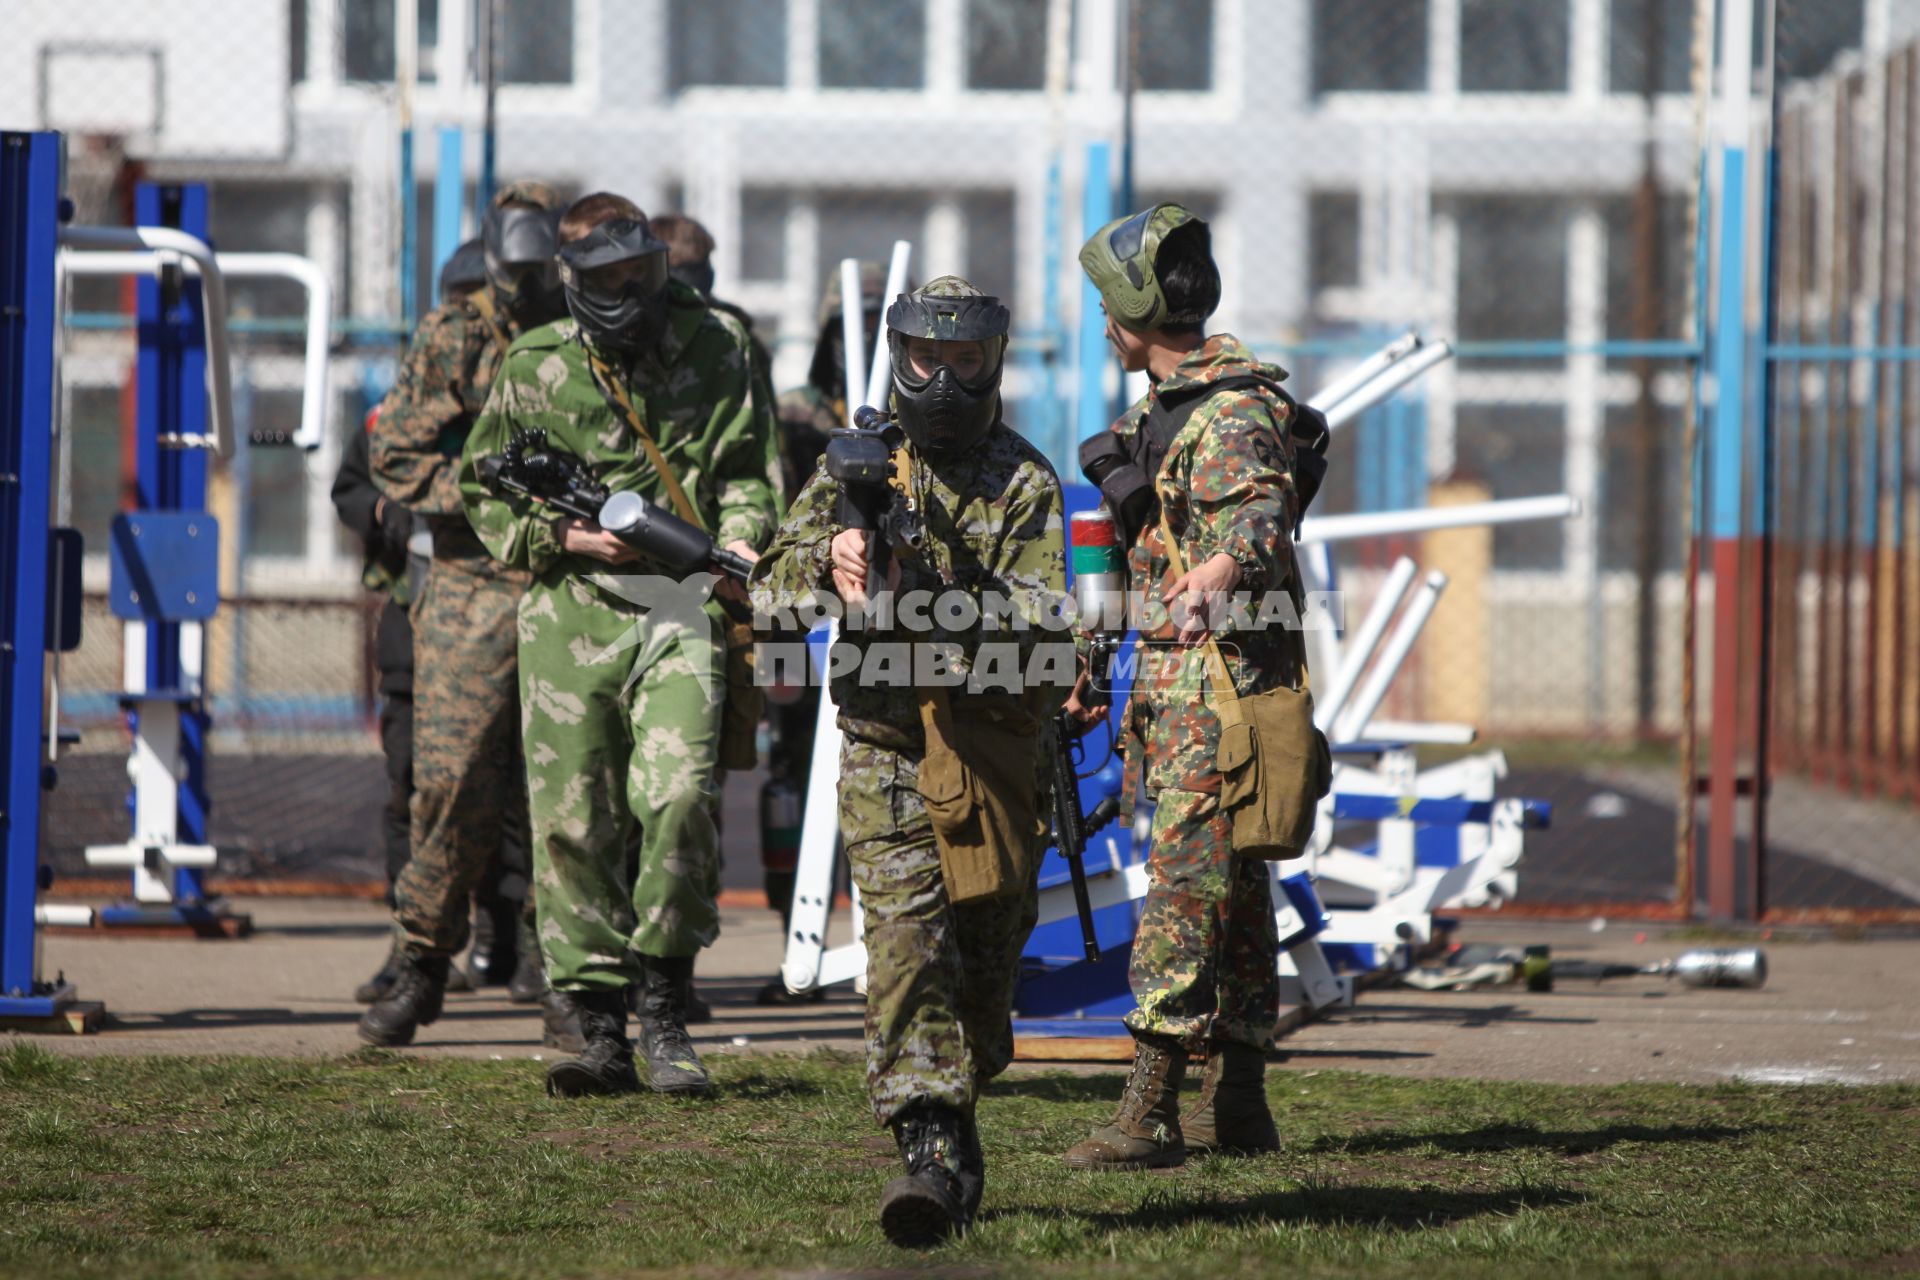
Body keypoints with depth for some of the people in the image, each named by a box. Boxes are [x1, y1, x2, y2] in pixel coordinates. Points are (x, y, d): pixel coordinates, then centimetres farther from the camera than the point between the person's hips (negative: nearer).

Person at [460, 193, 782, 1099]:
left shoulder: (712, 350, 8)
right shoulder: (536, 369, 6)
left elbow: (750, 469, 14)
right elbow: (483, 493, 11)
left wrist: (741, 538, -6)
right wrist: (565, 538, -5)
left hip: (681, 609, -1)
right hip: (570, 614, 1)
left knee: (679, 796, -17)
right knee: (573, 822, -2)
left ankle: (664, 1015, -2)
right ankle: (601, 1033, 6)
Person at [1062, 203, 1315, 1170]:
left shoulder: (1229, 416, -17)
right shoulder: (1165, 406, 15)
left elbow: (1261, 514, -34)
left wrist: (1212, 575, -53)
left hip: (1221, 681, -10)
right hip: (1183, 684, 10)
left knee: (1185, 884, -15)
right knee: (1231, 891, 13)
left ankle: (1152, 1111, -20)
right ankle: (1237, 1102, 18)